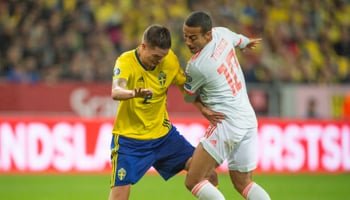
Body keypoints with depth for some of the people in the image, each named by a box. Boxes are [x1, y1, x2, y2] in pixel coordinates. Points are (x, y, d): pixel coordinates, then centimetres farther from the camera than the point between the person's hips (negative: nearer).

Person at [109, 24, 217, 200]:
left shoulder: (170, 59, -7)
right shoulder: (126, 62, -21)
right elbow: (116, 92, -40)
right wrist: (134, 93, -63)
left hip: (163, 133, 5)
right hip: (130, 138, -5)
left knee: (208, 175, -2)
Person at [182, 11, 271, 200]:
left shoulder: (196, 66, -17)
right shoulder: (222, 33, 3)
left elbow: (189, 97, 2)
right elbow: (239, 40, 28)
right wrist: (248, 42, 51)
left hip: (227, 123, -9)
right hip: (249, 119, 9)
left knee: (193, 181, -9)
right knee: (243, 184, 17)